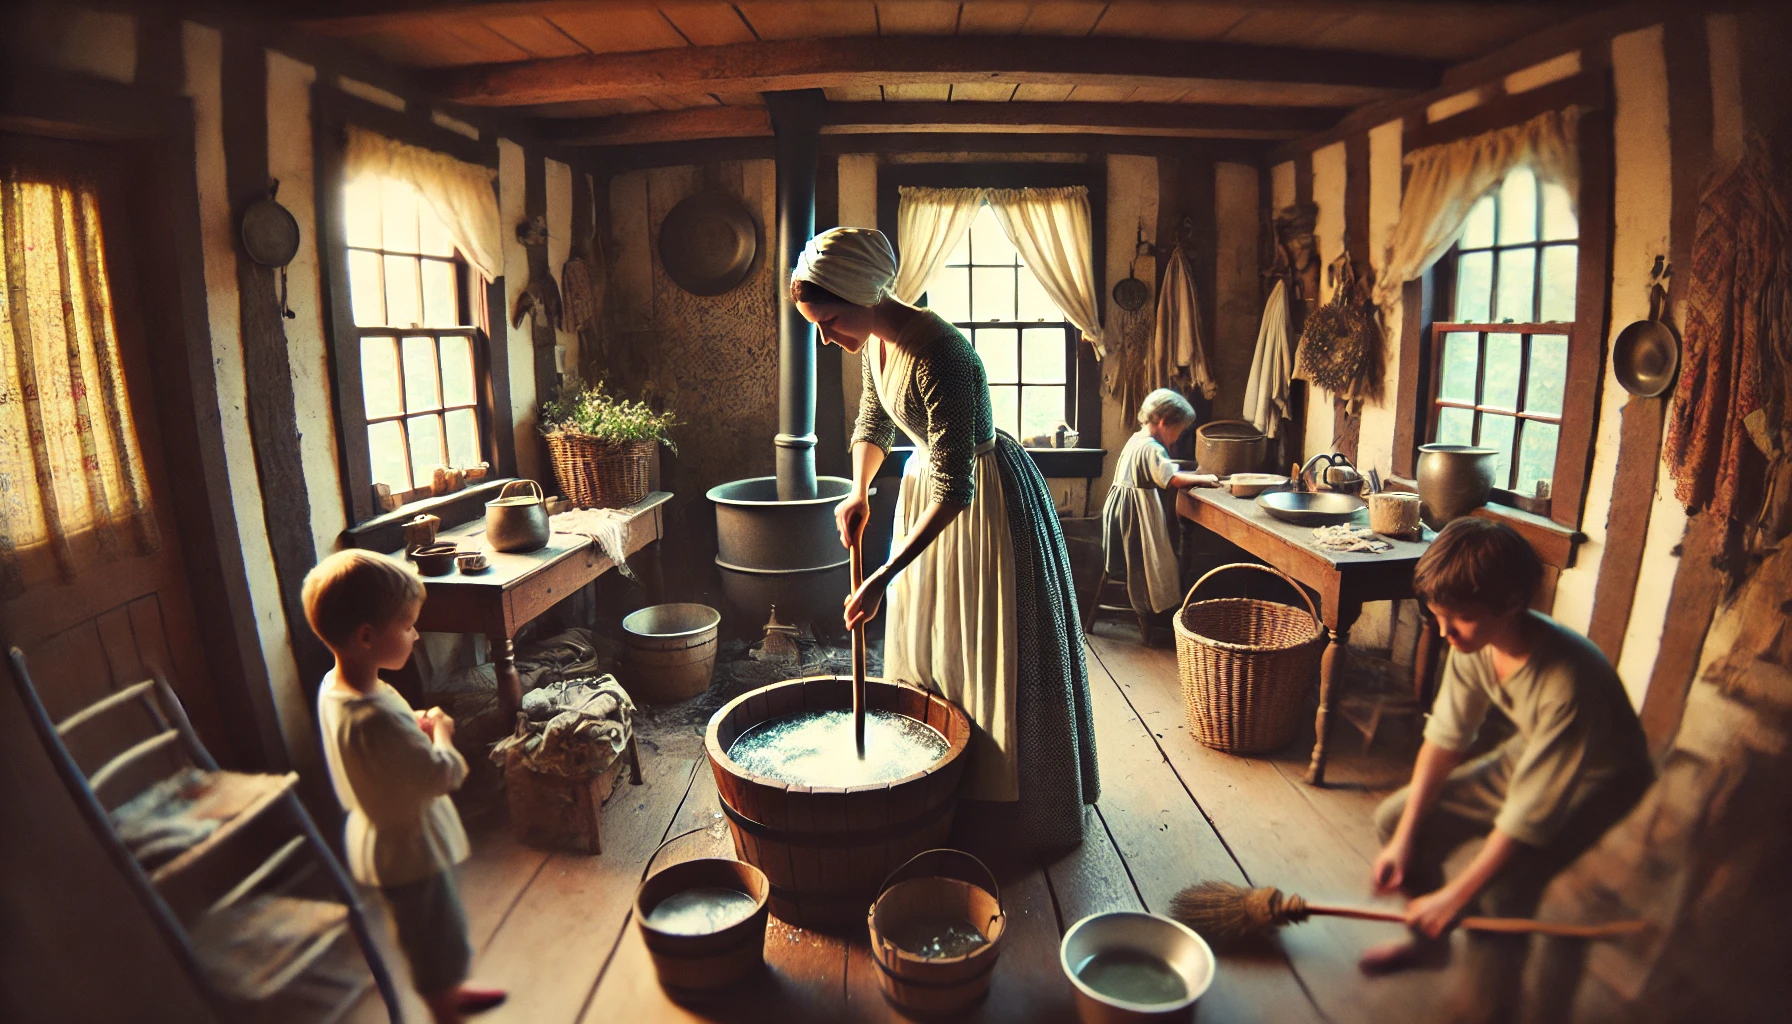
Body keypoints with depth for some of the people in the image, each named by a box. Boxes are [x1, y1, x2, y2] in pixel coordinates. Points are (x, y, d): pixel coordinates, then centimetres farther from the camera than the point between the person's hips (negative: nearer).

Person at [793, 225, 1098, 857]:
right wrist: (858, 493, -2)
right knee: (924, 639, 16)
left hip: (986, 499, -9)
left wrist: (884, 577, -30)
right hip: (929, 482, 9)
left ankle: (1016, 814, 23)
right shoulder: (873, 341, -5)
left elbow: (954, 488, -31)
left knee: (994, 656, 3)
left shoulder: (938, 356, -32)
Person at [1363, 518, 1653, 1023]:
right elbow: (1445, 738, -8)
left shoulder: (1567, 681, -38)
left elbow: (1532, 813, -32)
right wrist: (1404, 838, -9)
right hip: (1526, 759, 7)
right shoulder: (1474, 640, -19)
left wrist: (1453, 897, -24)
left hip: (1595, 790, -7)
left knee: (1501, 888, -29)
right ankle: (1430, 940, 23)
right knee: (1395, 818, -2)